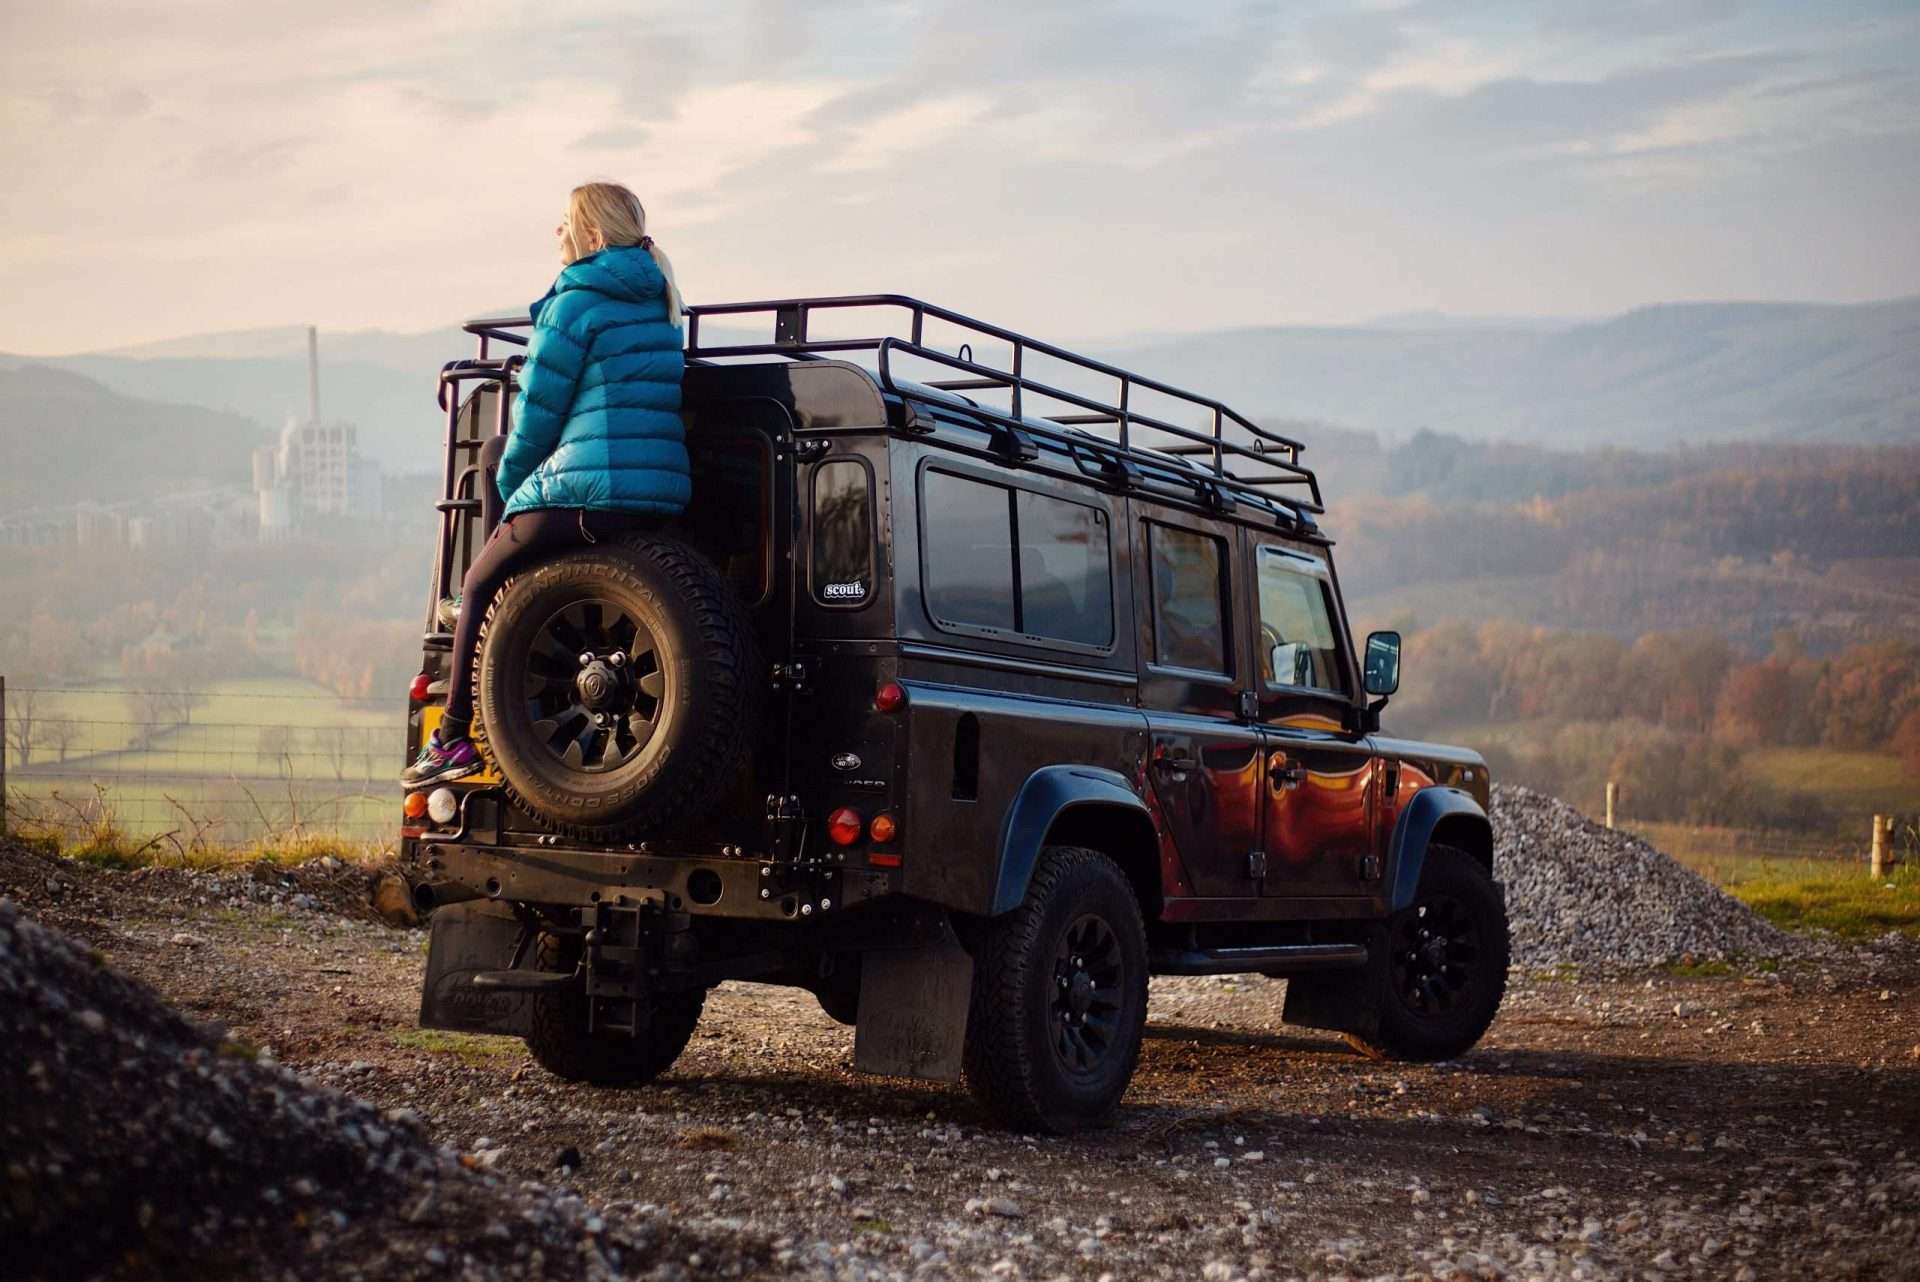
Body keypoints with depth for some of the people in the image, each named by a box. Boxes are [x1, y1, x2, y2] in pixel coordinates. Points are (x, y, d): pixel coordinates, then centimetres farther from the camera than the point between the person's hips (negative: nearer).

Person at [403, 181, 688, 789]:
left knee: (480, 586, 10)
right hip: (664, 496, 8)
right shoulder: (656, 304, 17)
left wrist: (509, 483, 11)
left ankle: (454, 738, 6)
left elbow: (537, 410, -5)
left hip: (585, 491, -8)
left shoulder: (577, 300, -6)